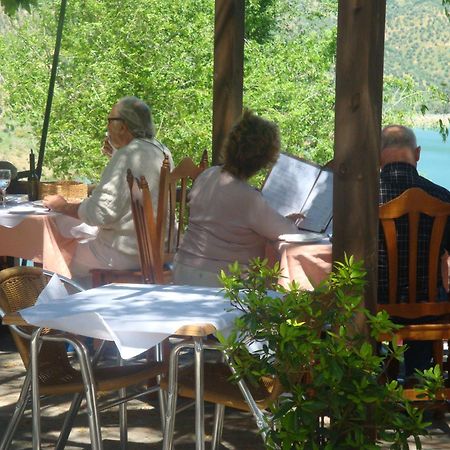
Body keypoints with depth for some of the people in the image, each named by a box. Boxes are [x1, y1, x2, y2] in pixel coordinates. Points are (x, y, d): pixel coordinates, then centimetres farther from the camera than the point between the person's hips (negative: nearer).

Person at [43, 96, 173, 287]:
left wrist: (63, 207, -9)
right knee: (83, 246, 24)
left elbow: (101, 211, -24)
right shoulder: (162, 152, 8)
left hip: (126, 255, -9)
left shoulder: (128, 155, -19)